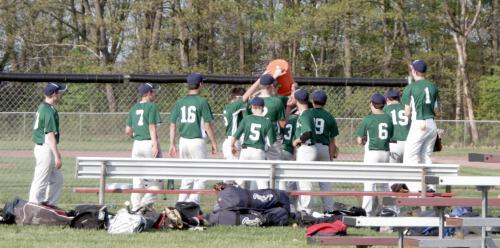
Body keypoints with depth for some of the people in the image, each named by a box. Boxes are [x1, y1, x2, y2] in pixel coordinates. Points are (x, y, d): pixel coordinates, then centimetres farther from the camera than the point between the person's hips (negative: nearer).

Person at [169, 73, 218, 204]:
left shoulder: (180, 102, 7)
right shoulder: (202, 102, -8)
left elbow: (173, 125, 8)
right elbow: (207, 125, -10)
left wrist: (172, 145, 14)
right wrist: (214, 143, -1)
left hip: (183, 142, 6)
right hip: (197, 141, -6)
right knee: (201, 176, -1)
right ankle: (193, 203, -13)